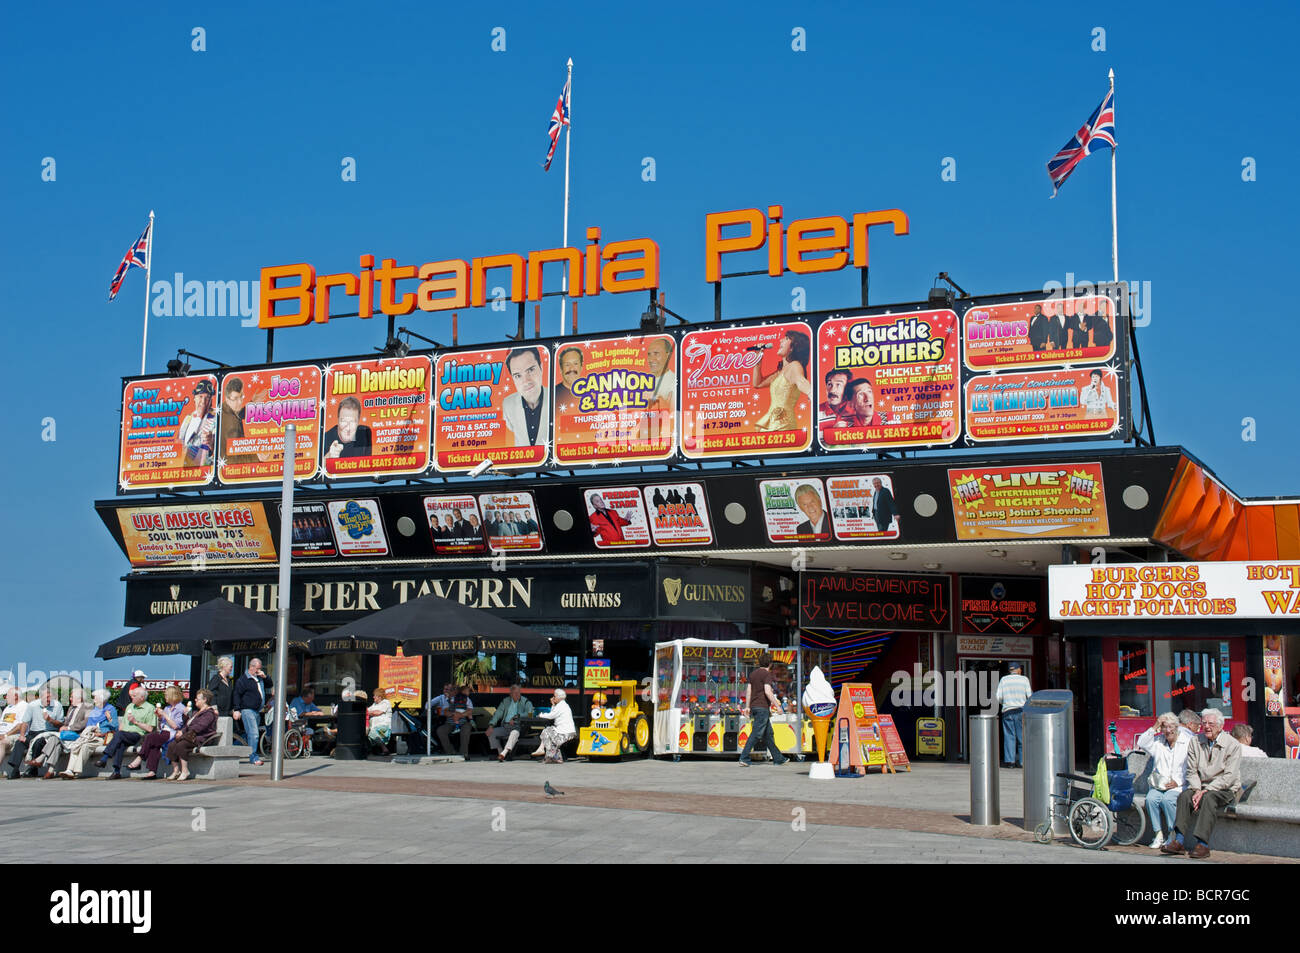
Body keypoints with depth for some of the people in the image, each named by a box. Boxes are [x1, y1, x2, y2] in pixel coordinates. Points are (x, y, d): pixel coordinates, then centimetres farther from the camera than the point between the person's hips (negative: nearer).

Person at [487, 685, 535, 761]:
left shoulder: (526, 702, 5)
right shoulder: (506, 701, 16)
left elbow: (529, 714, -12)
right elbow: (498, 713, 9)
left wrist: (516, 716, -22)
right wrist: (491, 725, -5)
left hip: (518, 727, -5)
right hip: (505, 726, 5)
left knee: (514, 733, -38)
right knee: (491, 733, -14)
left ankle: (504, 753, -45)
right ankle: (500, 752, -12)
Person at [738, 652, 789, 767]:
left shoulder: (753, 673, 15)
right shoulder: (767, 674, -9)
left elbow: (748, 690, 17)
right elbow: (767, 691, -18)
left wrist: (747, 706, 21)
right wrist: (777, 705, -14)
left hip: (754, 706, 9)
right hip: (762, 707, -9)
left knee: (768, 734, 13)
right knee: (756, 734, -9)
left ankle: (778, 759, 18)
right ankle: (744, 758, -13)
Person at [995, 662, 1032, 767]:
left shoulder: (1003, 680, 6)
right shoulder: (1024, 679, 3)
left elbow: (999, 697, 2)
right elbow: (1029, 696, -1)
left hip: (1007, 711, 1)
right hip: (1021, 710, -1)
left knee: (1009, 736, 2)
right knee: (1022, 737, 4)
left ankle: (1009, 760, -7)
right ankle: (1022, 761, 3)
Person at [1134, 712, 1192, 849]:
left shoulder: (1187, 741, 2)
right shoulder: (1158, 741, 16)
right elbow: (1141, 743, 0)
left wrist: (1177, 782, -13)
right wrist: (1155, 727, -3)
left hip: (1179, 785, -4)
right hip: (1158, 784, 4)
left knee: (1167, 799, -32)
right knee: (1151, 798, -27)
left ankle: (1173, 835, -15)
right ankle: (1159, 834, -17)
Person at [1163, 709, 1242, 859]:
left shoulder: (1233, 744, -7)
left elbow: (1229, 776, -14)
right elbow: (1192, 771, 5)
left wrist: (1205, 791, -21)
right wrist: (1197, 790, -15)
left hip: (1226, 790, -4)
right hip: (1202, 787, 4)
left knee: (1209, 797, -34)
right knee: (1185, 795, -25)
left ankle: (1203, 844, -37)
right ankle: (1179, 841, -29)